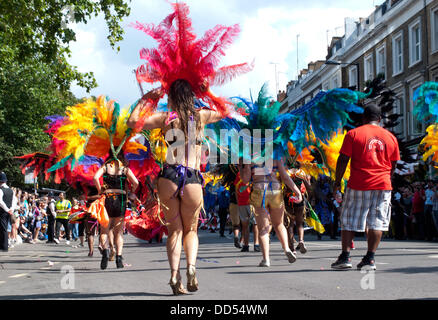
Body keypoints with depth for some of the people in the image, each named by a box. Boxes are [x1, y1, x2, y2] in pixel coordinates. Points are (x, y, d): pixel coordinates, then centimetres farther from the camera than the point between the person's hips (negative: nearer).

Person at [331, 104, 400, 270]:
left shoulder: (353, 134, 0)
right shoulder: (390, 137, 9)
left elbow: (343, 160, -4)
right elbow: (394, 165, 13)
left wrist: (337, 182, 2)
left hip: (358, 185, -2)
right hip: (382, 185, 2)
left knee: (348, 221, 6)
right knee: (376, 222, 5)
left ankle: (345, 257, 4)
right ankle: (370, 258, 2)